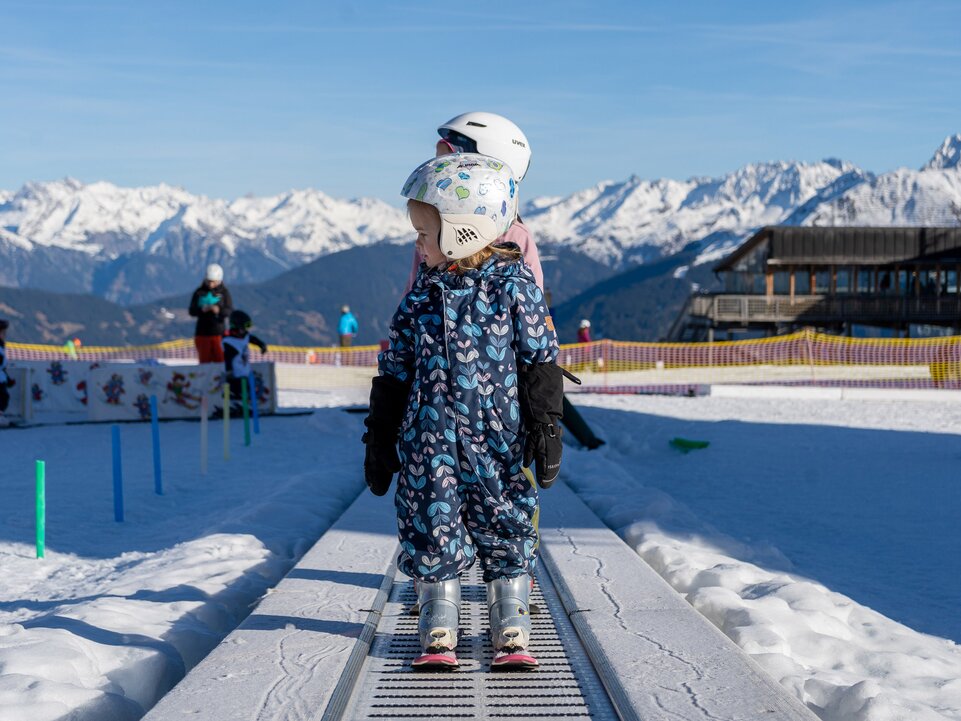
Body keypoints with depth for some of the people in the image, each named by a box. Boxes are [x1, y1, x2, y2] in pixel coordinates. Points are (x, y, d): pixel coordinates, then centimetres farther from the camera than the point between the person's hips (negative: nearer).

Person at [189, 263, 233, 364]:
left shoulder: (224, 292, 0)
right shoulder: (199, 292, 4)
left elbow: (230, 311, -7)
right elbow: (191, 311, -1)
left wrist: (219, 310, -28)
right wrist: (202, 310, -21)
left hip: (219, 333, -2)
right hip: (202, 333, 2)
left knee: (220, 361, -3)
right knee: (204, 362, 8)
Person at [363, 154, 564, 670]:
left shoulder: (514, 284, -3)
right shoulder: (421, 296, 7)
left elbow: (541, 360, -2)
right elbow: (394, 370, 12)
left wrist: (546, 427, -7)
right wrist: (380, 440, 11)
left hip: (498, 438, -3)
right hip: (429, 440, 3)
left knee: (506, 530, 4)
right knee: (432, 530, 3)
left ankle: (511, 633, 17)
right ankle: (439, 635, 16)